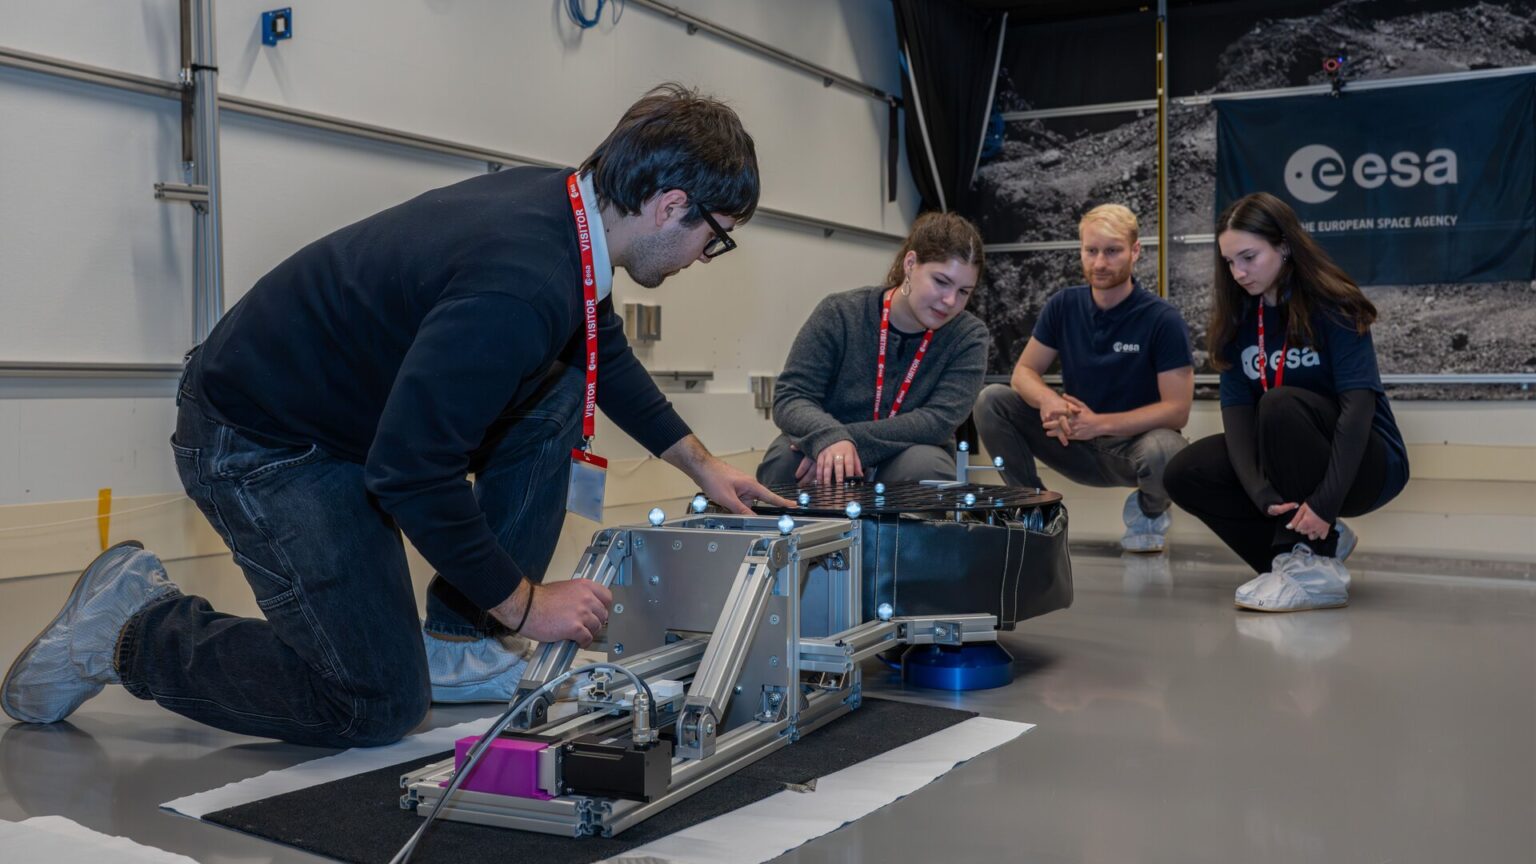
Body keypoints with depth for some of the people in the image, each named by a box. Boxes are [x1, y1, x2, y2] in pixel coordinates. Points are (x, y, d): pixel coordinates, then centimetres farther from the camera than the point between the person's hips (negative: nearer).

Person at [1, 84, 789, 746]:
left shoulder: (565, 205, -2)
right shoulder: (522, 285, -32)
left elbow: (607, 355, 18)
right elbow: (408, 472, -30)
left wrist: (701, 465, 22)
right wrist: (525, 604, -17)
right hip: (258, 446, -9)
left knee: (561, 390, 4)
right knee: (381, 705, -6)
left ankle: (458, 641, 10)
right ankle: (133, 630, 9)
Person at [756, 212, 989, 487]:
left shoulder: (969, 337, -7)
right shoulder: (840, 314, -10)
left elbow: (940, 419, -19)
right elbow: (789, 397, -14)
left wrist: (854, 440, -31)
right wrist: (829, 438, -38)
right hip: (832, 474, 0)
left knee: (924, 466, -33)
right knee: (784, 460, -31)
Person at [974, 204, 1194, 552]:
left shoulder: (1163, 319, -14)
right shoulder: (1063, 305, -2)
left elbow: (1177, 409, -17)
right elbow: (1024, 372, -1)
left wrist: (1100, 423, -27)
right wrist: (1047, 400, -26)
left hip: (1134, 442, -3)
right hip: (1075, 444, 3)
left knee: (1162, 449, -39)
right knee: (991, 401, -16)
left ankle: (1150, 511, 0)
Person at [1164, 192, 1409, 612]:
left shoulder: (1334, 308, -16)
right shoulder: (1238, 319, 0)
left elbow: (1358, 404, -25)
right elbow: (1236, 411, -10)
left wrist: (1325, 502, -35)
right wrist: (1263, 494, -26)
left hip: (1365, 464, -6)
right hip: (1287, 466, 6)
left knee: (1281, 403, -33)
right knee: (1185, 475, -13)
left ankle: (1314, 569, -25)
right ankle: (1318, 541, -2)